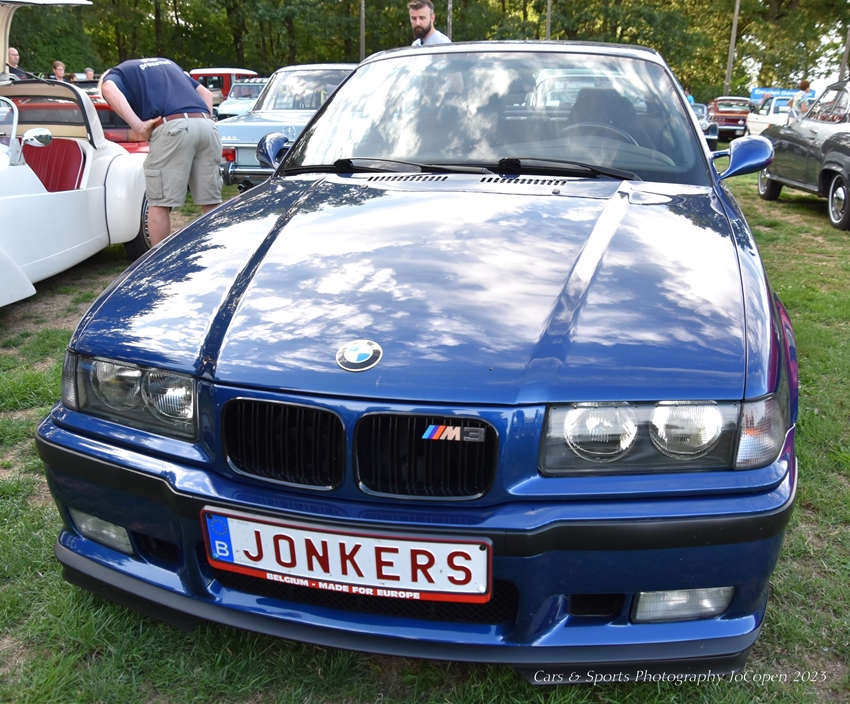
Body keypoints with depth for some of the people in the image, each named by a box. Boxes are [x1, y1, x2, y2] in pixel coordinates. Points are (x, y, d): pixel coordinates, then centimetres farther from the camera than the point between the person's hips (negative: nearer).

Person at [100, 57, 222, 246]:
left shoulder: (117, 73, 20)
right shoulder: (168, 63, 37)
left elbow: (109, 90, -5)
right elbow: (206, 94, 33)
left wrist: (138, 126, -7)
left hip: (173, 127, -5)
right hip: (207, 125, 5)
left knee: (160, 204, 2)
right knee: (211, 204, 8)